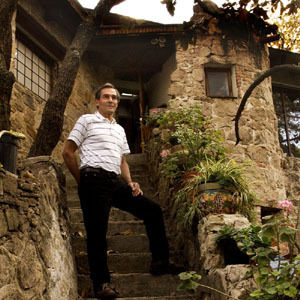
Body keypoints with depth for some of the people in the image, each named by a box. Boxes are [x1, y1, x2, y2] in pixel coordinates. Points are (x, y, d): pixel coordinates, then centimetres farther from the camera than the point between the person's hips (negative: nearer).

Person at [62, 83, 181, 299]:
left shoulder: (120, 130, 26)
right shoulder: (87, 121, 6)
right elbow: (68, 153, 2)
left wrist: (130, 183, 9)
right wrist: (82, 181, 0)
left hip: (116, 182, 7)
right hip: (94, 179, -6)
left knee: (153, 210, 1)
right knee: (97, 231, -7)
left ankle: (160, 261, 8)